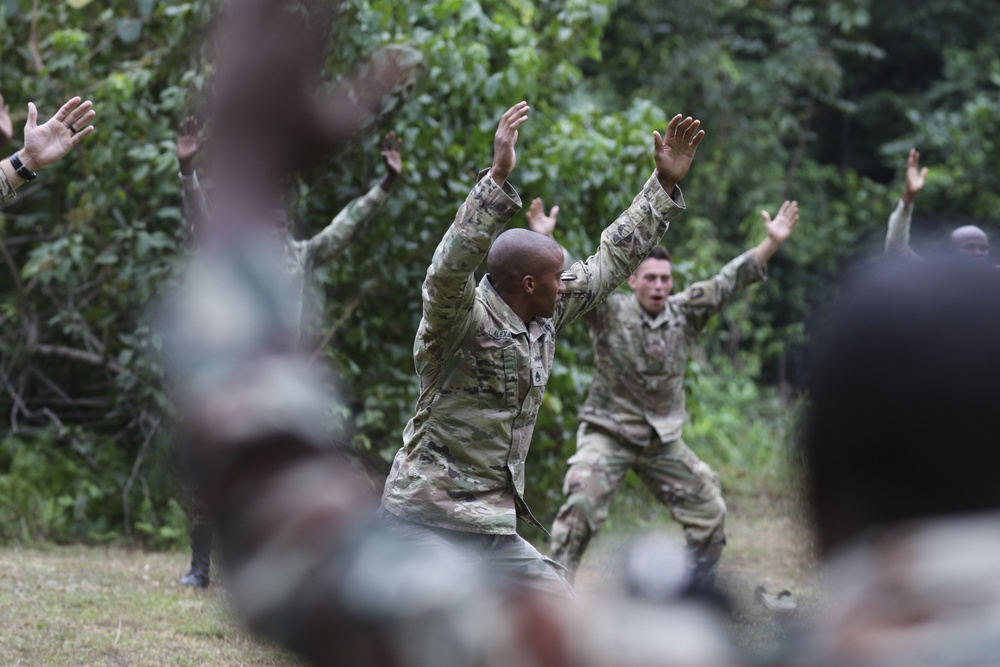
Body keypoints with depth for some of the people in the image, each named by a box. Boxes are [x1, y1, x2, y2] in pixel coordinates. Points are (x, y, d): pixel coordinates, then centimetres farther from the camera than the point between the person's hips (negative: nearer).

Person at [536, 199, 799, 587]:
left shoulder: (685, 314, 0)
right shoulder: (609, 314, -10)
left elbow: (729, 281, -3)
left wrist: (772, 243, -12)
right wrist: (544, 241, -40)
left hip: (663, 440, 5)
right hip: (608, 434, -5)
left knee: (709, 510, 6)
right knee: (581, 507, -22)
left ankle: (703, 594, 22)